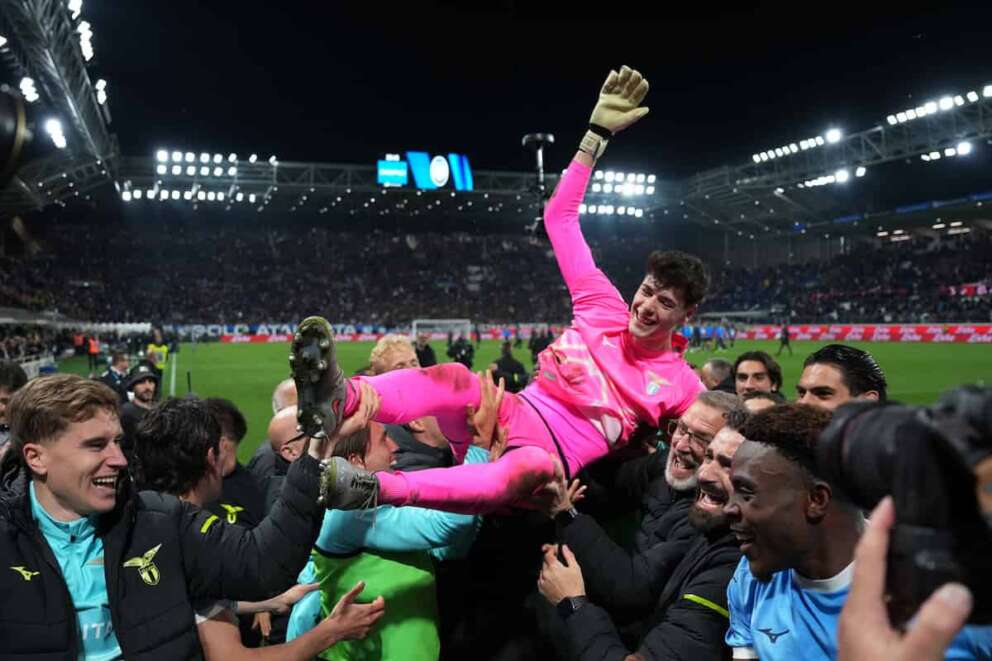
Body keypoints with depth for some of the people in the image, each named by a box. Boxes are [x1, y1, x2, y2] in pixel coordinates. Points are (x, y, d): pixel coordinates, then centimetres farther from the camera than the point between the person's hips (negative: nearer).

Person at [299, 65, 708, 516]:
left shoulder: (682, 386, 8)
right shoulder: (605, 311, 10)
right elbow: (560, 217, 9)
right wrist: (598, 133, 6)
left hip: (555, 462, -3)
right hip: (508, 417, 3)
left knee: (527, 468, -42)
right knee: (455, 380, -32)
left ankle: (371, 489, -59)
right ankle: (341, 400, -58)